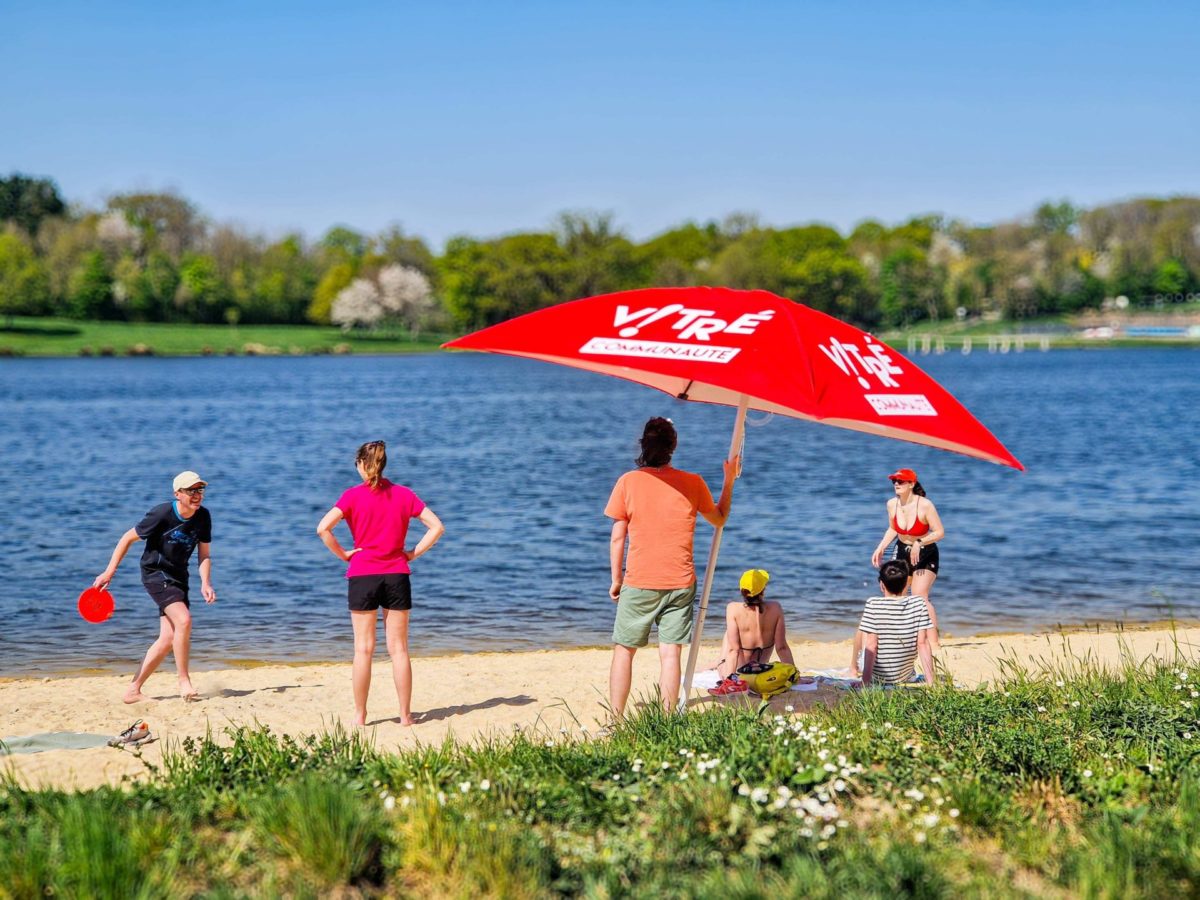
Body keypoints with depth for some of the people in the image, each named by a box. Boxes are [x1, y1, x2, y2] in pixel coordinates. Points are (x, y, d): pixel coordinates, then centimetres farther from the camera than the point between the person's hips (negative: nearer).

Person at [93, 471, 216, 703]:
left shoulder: (203, 517, -5)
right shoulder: (162, 514, -20)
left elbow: (204, 554, 3)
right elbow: (128, 538, -10)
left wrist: (205, 584, -14)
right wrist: (109, 572, -9)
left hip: (178, 577, 6)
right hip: (155, 573, -6)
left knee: (168, 639, 2)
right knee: (183, 620, -26)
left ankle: (133, 690, 11)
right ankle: (184, 682, -15)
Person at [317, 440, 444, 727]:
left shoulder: (353, 496, -4)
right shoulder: (403, 494, 2)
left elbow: (323, 528, -16)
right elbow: (437, 527, -2)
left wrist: (343, 554, -4)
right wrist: (413, 553, 3)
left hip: (362, 576, -2)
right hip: (397, 575, 2)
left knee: (364, 649, 5)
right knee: (398, 648, 6)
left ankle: (360, 715, 9)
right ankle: (405, 714, 8)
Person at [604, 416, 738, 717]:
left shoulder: (628, 481, -5)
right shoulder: (693, 483, -1)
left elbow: (617, 537, -1)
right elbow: (719, 519, 17)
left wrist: (616, 579, 9)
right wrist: (729, 481, 27)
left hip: (639, 583, -1)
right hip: (680, 583, 1)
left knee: (624, 651, 8)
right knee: (670, 653, 2)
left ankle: (616, 722, 8)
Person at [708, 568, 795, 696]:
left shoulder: (733, 608, -20)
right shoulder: (775, 609, -15)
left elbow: (733, 649, -20)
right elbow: (782, 647, -11)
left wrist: (729, 676, -17)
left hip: (738, 669, -2)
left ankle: (731, 680, 10)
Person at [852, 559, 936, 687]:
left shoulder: (873, 604, -17)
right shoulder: (918, 603, -9)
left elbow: (871, 646, -18)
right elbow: (922, 643, -11)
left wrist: (866, 681, -15)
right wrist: (931, 682, -9)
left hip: (877, 677, -2)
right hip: (905, 676, 2)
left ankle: (854, 665, 45)